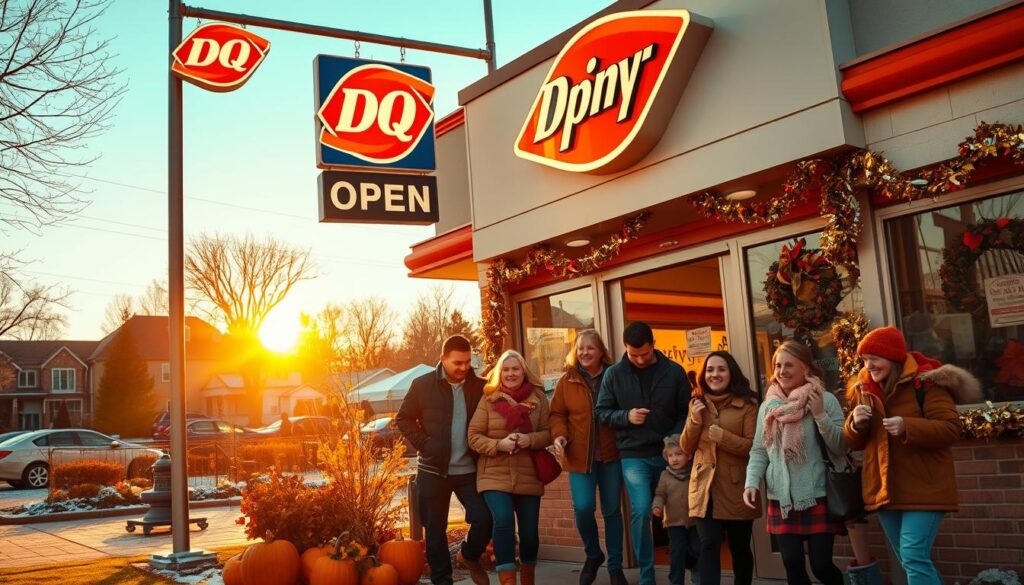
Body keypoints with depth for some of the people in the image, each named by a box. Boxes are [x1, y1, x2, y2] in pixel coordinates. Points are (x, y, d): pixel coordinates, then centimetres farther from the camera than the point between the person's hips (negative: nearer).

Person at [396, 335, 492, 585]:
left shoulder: (479, 386, 0)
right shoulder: (422, 384, -4)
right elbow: (404, 418, 1)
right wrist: (424, 444, -10)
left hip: (469, 470, 1)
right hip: (433, 470, -1)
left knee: (484, 519, -7)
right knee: (435, 529, 7)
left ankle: (469, 556, 23)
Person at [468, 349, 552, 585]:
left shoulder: (538, 398, 2)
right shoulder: (489, 400, -2)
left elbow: (548, 432, 1)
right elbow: (474, 436, -3)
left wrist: (529, 439, -18)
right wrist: (499, 444, -19)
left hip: (528, 476, 2)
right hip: (495, 475, -2)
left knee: (529, 531, 8)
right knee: (503, 521, -23)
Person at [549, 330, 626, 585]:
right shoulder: (567, 380, 2)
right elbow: (557, 414, 4)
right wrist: (560, 436, -14)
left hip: (611, 454, 0)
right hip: (580, 456, 0)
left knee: (612, 509, 8)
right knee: (583, 507, -10)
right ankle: (592, 555, 19)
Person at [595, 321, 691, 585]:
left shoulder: (674, 372, 0)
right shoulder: (614, 374, 1)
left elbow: (686, 412, 4)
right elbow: (601, 412, 5)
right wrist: (626, 416, -13)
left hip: (668, 454, 1)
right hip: (634, 455, -1)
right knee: (641, 510, -12)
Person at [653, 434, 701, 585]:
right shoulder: (665, 475, 0)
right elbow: (660, 494, 2)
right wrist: (657, 506, -17)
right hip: (675, 522, 0)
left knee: (697, 552, 9)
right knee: (677, 554, -1)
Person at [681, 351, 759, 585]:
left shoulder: (747, 404, -4)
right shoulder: (697, 403, 9)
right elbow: (687, 448, 7)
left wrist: (722, 436, -23)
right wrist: (695, 420, -9)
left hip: (736, 487, -2)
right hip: (704, 487, 2)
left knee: (739, 547, 11)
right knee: (709, 544, -10)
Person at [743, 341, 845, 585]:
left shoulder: (825, 400, -3)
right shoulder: (768, 405, 8)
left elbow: (841, 447, -6)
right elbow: (758, 450, 8)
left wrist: (820, 415, -17)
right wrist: (751, 482, -6)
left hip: (818, 496, -3)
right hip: (781, 499, 3)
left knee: (821, 565, -1)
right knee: (793, 565, 4)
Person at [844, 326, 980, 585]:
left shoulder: (925, 382, -10)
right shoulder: (864, 390, 9)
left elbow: (952, 428, -16)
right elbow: (855, 443, 12)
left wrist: (908, 427, -29)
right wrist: (855, 423, -10)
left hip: (923, 488, -7)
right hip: (884, 490, 7)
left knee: (915, 558, -14)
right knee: (909, 561, 16)